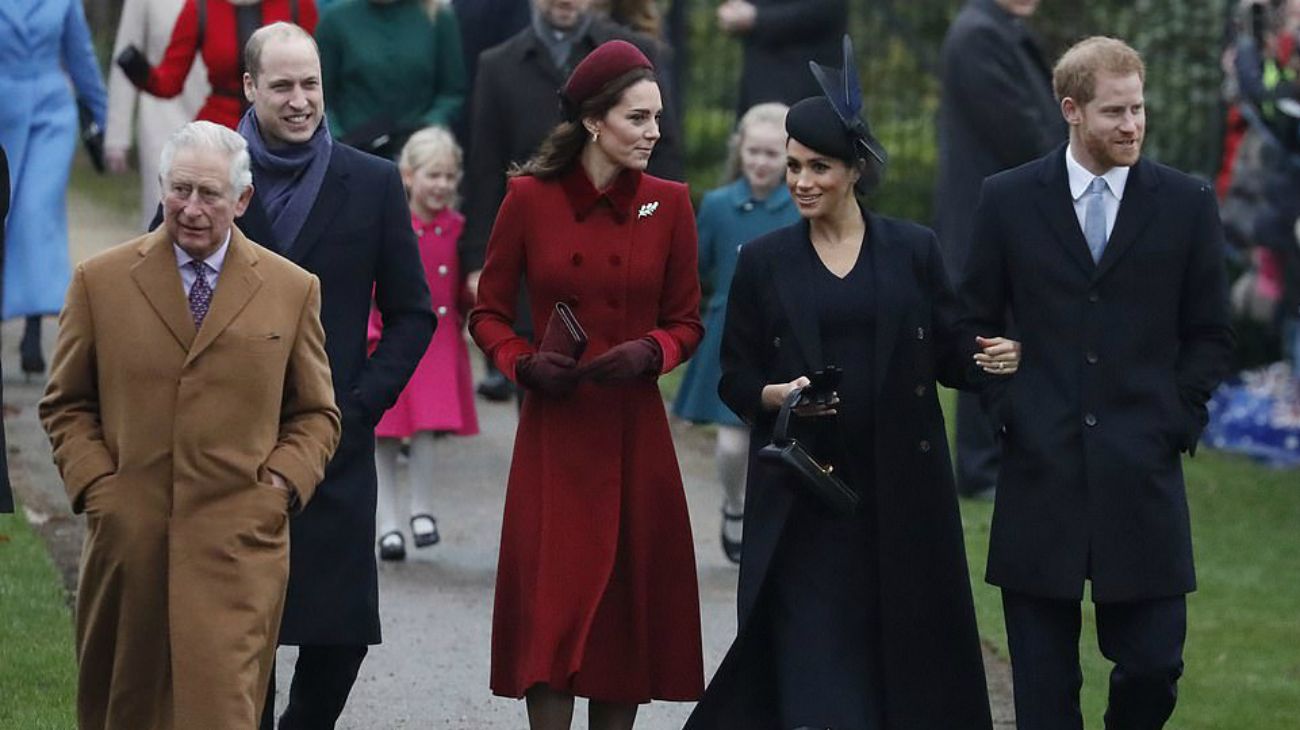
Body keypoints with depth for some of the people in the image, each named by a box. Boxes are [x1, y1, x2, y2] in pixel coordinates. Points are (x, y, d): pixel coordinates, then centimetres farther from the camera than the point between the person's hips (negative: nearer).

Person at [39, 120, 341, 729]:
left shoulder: (293, 290, 8)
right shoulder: (100, 281, 7)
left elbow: (316, 413, 14)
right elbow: (65, 404, 11)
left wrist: (282, 484, -2)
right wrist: (95, 484, -3)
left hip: (239, 541, -1)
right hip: (127, 536, 1)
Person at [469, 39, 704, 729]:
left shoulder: (669, 204, 3)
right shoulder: (530, 198, -1)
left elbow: (686, 321, 10)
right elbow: (488, 312, 7)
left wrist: (648, 353, -10)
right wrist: (524, 363, -11)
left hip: (635, 436, 2)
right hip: (554, 435, -2)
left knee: (630, 607, 3)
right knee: (552, 602, -7)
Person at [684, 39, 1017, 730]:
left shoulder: (913, 250, 4)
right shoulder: (764, 262, 5)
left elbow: (949, 354, 7)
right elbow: (735, 378, 7)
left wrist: (990, 360, -14)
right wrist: (775, 396, -14)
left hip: (901, 488, 1)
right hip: (801, 496, -1)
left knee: (905, 652, 2)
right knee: (812, 656, -7)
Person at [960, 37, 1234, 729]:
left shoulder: (1186, 203, 4)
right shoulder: (1009, 199, 3)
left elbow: (1210, 335, 9)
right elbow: (976, 322, 9)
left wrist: (1174, 420, -2)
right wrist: (1006, 411, -2)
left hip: (1142, 472, 0)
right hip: (1040, 470, 0)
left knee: (1152, 667, -2)